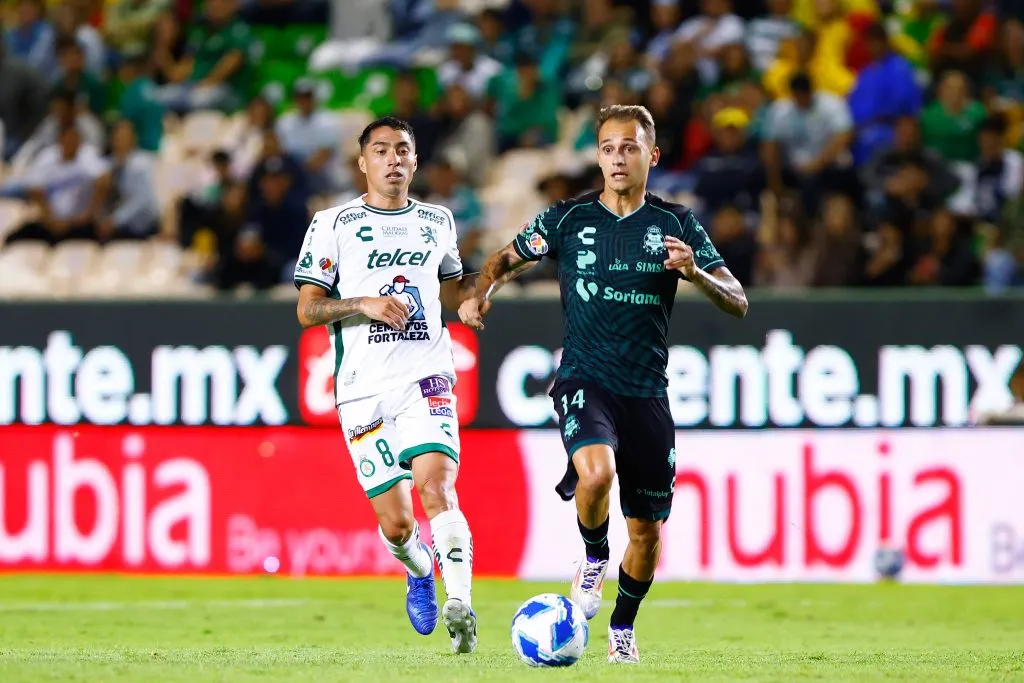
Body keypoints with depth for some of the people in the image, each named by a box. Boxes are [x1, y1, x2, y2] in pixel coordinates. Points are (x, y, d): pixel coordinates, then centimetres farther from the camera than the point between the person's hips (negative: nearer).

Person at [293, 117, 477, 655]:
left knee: (436, 488, -22)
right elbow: (307, 310, 2)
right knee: (394, 520, -2)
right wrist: (363, 304, -15)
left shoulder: (438, 222, 14)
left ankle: (460, 607, -28)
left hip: (427, 378, 1)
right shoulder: (333, 224, 4)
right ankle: (419, 572, 32)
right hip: (363, 388, -1)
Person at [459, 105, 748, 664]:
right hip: (584, 380, -2)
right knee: (597, 471, -32)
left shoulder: (677, 225, 3)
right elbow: (507, 259, 17)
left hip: (648, 392, 2)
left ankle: (623, 628, 31)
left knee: (647, 528, 6)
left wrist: (696, 274, -20)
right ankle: (594, 556, -1)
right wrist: (480, 293, -5)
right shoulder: (569, 219, 2)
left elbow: (737, 303, 0)